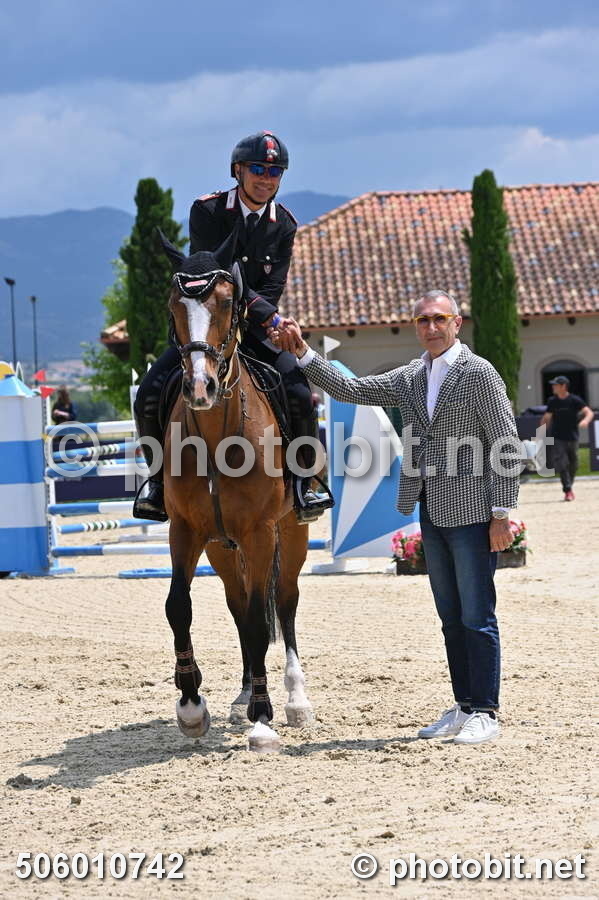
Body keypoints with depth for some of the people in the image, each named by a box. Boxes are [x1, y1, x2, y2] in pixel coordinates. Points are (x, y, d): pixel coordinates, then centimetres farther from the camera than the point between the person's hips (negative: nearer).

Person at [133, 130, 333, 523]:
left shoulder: (283, 226, 0)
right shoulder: (207, 211, -9)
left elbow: (272, 289, -6)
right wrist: (266, 312, -26)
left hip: (253, 328, 1)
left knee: (299, 394, -22)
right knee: (150, 396, -19)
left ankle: (304, 482, -2)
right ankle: (160, 481, 2)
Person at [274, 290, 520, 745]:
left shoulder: (479, 373, -8)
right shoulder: (409, 379, 13)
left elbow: (507, 448, -10)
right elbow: (350, 389, 14)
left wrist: (502, 514, -14)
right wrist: (302, 352, 6)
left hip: (472, 514, -7)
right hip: (432, 515, 7)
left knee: (477, 618, -4)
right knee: (451, 618, 12)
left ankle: (485, 713, 1)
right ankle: (464, 707, 19)